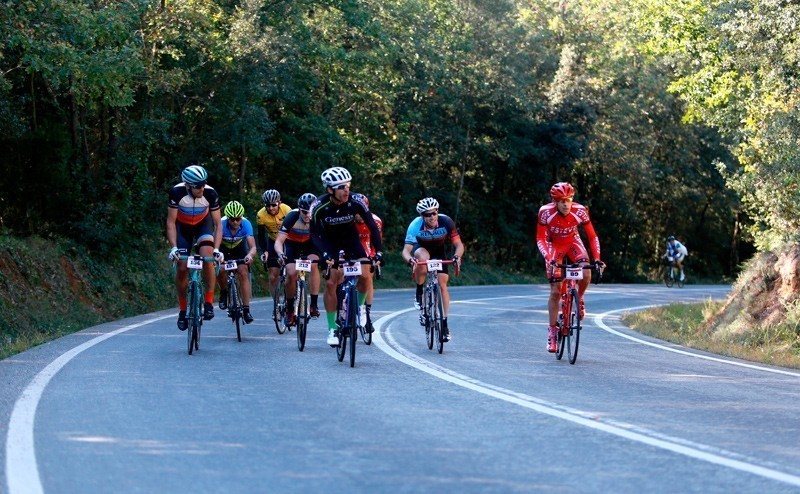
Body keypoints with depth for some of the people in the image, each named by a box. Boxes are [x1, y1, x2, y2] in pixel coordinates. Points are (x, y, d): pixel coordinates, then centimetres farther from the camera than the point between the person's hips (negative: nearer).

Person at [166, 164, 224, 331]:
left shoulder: (210, 194, -29)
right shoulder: (177, 192, -31)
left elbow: (218, 223, -21)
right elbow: (171, 222, -23)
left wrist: (216, 249, -32)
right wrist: (173, 248, -32)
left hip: (203, 225, 0)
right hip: (182, 227, 0)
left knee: (207, 258, -26)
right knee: (182, 268, -9)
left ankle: (209, 302, -15)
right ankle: (183, 310, 9)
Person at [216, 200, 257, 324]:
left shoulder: (246, 224, -30)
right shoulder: (221, 224, -33)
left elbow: (253, 247, -34)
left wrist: (250, 255, -57)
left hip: (240, 249, 1)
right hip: (223, 248, -1)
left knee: (243, 273, -19)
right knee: (220, 270, -28)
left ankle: (246, 309, -15)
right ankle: (223, 293, 3)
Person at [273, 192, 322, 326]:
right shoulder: (292, 217, -31)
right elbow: (279, 241, -32)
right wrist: (280, 254, -53)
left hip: (309, 243, 1)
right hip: (291, 244, -1)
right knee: (291, 273, -20)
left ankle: (314, 305, -22)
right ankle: (289, 309, 1)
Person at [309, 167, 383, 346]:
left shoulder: (356, 201, -27)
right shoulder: (320, 206, -28)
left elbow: (372, 227, -20)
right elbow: (314, 234, -20)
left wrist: (379, 251, -28)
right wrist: (325, 254, -35)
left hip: (351, 240, 1)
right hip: (330, 242, -1)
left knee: (366, 275, -16)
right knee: (331, 282, -12)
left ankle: (359, 308, 12)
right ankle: (332, 329, -3)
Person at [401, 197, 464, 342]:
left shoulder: (446, 222, -30)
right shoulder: (416, 225, -33)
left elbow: (459, 244, -26)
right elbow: (406, 250, -33)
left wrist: (457, 256, -47)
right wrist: (410, 259, -56)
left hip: (438, 251, 1)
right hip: (421, 248, -1)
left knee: (442, 283, -12)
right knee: (422, 257, -37)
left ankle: (444, 323, -6)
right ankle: (419, 294, -16)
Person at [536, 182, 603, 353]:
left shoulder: (580, 211, -27)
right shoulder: (546, 212, -29)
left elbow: (592, 236, -18)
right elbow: (540, 239, -23)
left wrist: (597, 258, -30)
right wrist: (548, 258, -38)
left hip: (573, 242, 1)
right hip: (554, 245, -1)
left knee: (586, 275, -28)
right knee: (555, 291, -7)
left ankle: (578, 299, 5)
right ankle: (552, 332, 4)